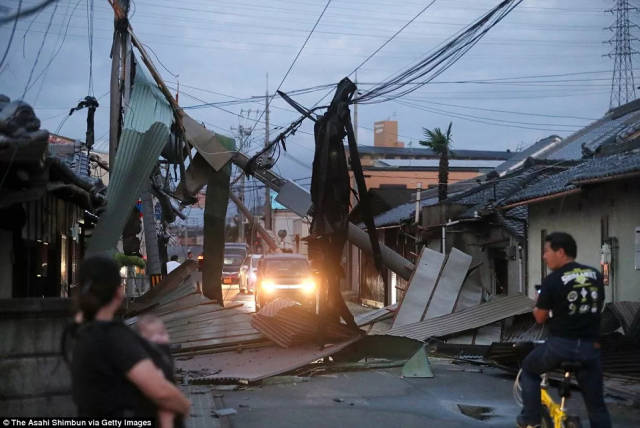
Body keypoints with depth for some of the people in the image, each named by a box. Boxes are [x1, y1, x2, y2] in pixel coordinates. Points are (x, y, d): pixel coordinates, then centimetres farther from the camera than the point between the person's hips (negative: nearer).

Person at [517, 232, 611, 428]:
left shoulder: (552, 281, -9)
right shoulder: (595, 275, 6)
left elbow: (540, 318, -1)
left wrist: (538, 305, 20)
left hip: (560, 344, -4)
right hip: (590, 346, 4)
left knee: (529, 370, 23)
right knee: (596, 405, 11)